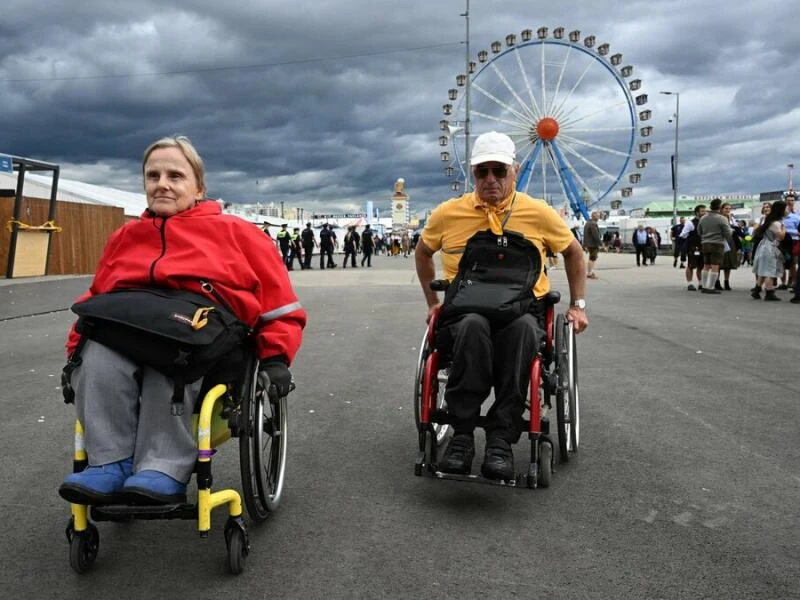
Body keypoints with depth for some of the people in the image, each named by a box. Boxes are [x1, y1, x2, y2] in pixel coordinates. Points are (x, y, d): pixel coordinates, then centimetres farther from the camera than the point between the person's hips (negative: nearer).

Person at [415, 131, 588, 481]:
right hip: (463, 311, 0)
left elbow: (574, 253, 20)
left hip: (522, 311, 0)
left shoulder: (538, 213, 4)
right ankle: (462, 434, -31)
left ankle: (501, 438, -34)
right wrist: (433, 302, 18)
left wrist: (578, 304, 15)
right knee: (473, 325, -39)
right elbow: (422, 253, 23)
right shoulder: (448, 213, 5)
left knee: (521, 327, -39)